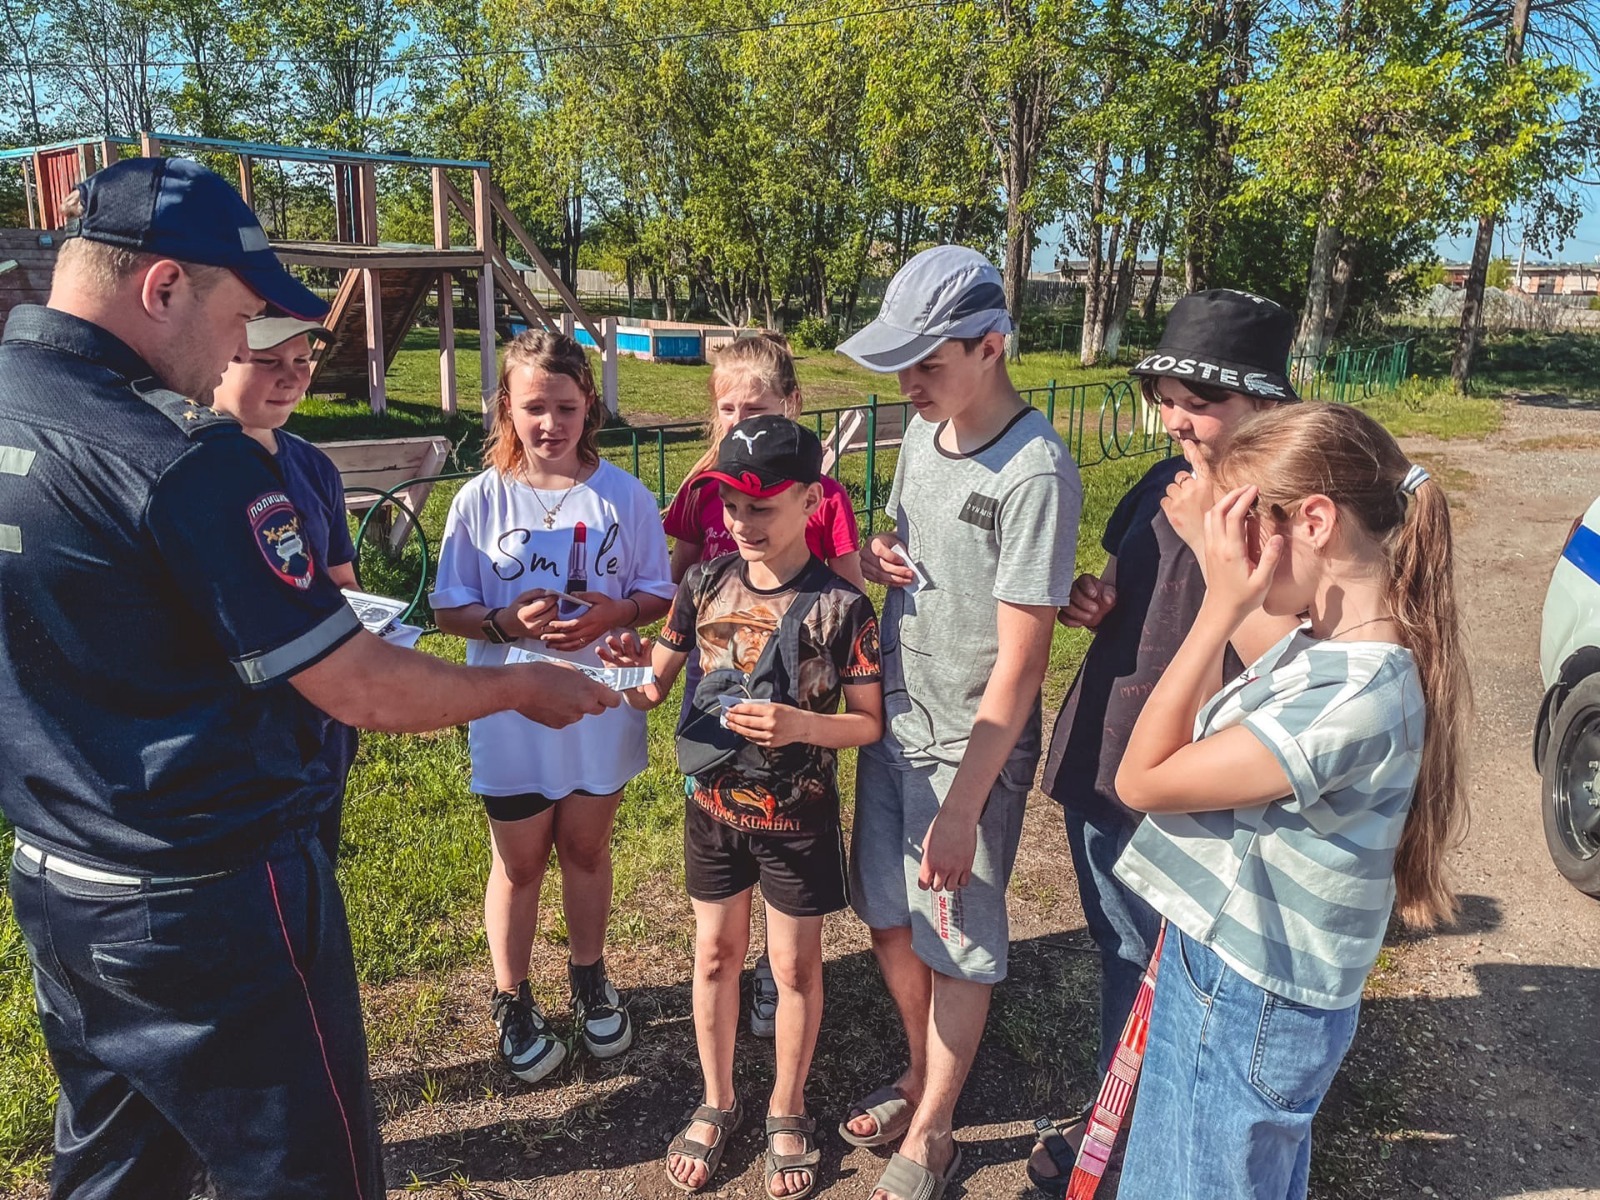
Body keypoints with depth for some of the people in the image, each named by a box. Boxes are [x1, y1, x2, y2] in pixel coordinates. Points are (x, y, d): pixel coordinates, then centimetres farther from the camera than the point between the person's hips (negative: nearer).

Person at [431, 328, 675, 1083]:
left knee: (586, 850, 19)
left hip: (602, 708, 1)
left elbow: (659, 596, -1)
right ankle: (513, 1003, 35)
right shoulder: (481, 500, -8)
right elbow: (448, 609, -5)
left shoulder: (623, 495, -6)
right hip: (512, 712, -1)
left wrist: (613, 614, -21)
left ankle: (589, 981, 42)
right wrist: (507, 623, -24)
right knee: (520, 862, 14)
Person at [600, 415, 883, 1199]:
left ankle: (786, 1110, 37)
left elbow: (868, 722, -10)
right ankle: (717, 1103, 39)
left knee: (794, 965, 12)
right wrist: (633, 680, -20)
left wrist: (803, 727, -28)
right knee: (715, 954, 16)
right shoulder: (705, 583, -6)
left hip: (797, 816, -3)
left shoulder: (840, 605, -16)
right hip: (712, 805, 3)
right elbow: (657, 681, 3)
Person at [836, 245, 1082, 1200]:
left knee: (956, 949, 10)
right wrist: (874, 556, -7)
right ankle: (925, 1076, 45)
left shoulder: (1036, 474, -22)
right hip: (893, 723, 7)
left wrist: (961, 809, -19)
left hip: (972, 746, -7)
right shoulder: (923, 433, 2)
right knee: (889, 921, 20)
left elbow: (1021, 661, -21)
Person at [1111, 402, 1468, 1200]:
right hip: (1236, 967, 9)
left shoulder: (1357, 696, -31)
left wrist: (1219, 608, -25)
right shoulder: (1324, 642, -2)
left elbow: (1142, 780, -25)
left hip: (1245, 1004, -9)